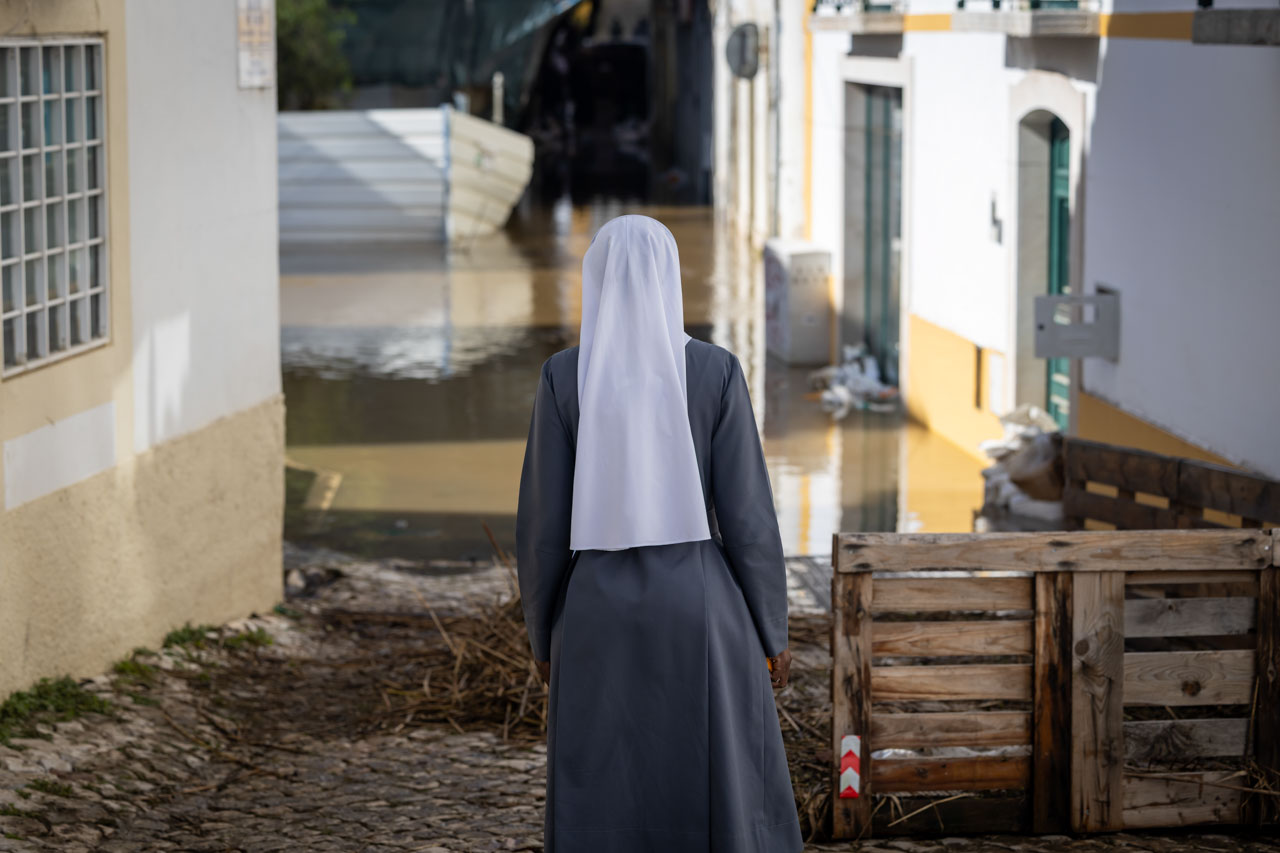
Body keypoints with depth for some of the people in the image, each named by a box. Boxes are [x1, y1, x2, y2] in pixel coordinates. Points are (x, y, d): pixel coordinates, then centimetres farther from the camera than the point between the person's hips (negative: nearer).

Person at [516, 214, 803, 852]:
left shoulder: (565, 376, -4)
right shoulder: (717, 371, -6)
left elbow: (543, 521, -2)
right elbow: (747, 513, -6)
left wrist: (543, 634, 11)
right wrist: (772, 633, 4)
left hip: (603, 611, 1)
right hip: (702, 609, -1)